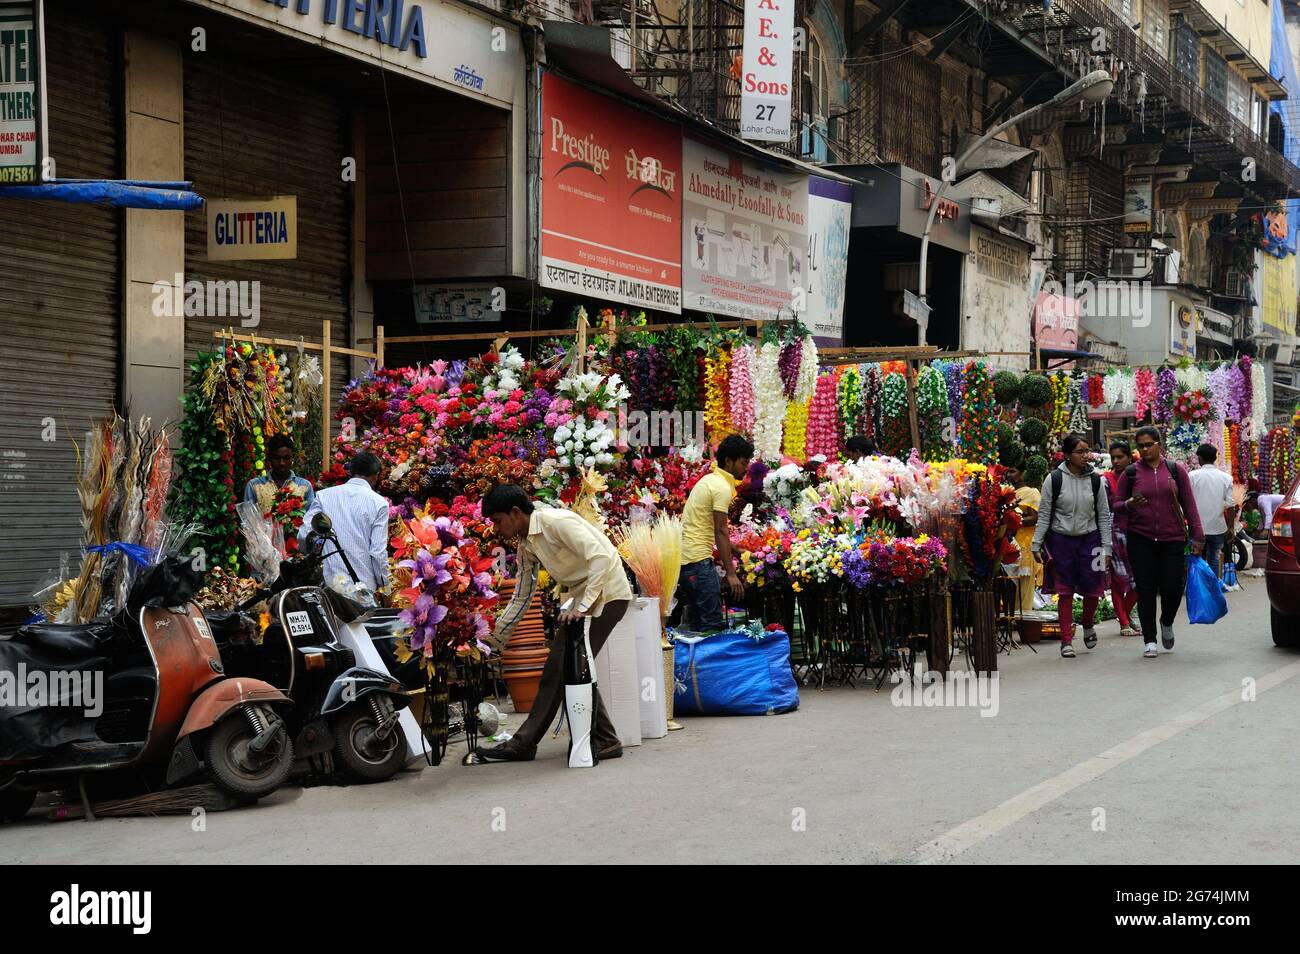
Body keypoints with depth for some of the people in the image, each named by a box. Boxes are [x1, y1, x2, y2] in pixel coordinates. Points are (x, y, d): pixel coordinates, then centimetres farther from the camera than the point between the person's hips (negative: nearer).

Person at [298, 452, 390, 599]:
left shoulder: (324, 495, 2)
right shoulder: (379, 503, -3)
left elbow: (303, 536, -3)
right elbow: (378, 552, -6)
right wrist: (384, 586, 7)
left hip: (329, 582, 2)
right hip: (364, 586, -2)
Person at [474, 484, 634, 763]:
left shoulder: (556, 521, -19)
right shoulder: (526, 545, 8)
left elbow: (600, 558, -26)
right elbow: (521, 599, 16)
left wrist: (582, 606, -29)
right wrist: (493, 640, 13)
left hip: (606, 593, -9)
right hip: (581, 597, 9)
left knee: (559, 670, -10)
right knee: (569, 670, 4)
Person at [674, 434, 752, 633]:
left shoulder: (709, 479, 17)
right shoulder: (723, 487, -12)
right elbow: (720, 532, -17)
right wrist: (730, 573, -18)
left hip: (684, 555, 10)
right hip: (698, 558, -10)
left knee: (696, 622, 13)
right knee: (713, 624, -11)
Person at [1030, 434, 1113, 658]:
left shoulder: (1095, 480, 2)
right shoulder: (1054, 479, -4)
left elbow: (1104, 516, 6)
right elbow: (1044, 514, 0)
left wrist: (1106, 548, 2)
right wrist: (1036, 544, -4)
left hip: (1089, 539, 2)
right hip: (1061, 539, -2)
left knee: (1093, 588, -1)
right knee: (1065, 591, 0)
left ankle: (1088, 624, 29)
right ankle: (1067, 640, 7)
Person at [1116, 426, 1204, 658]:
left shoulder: (1175, 470, 5)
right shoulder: (1131, 473, 4)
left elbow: (1189, 504, 6)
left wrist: (1197, 536, 1)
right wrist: (1129, 504, -14)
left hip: (1172, 539, 0)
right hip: (1141, 540, 0)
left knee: (1172, 587, -2)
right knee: (1146, 590, 0)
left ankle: (1167, 623, 29)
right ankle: (1149, 640, 9)